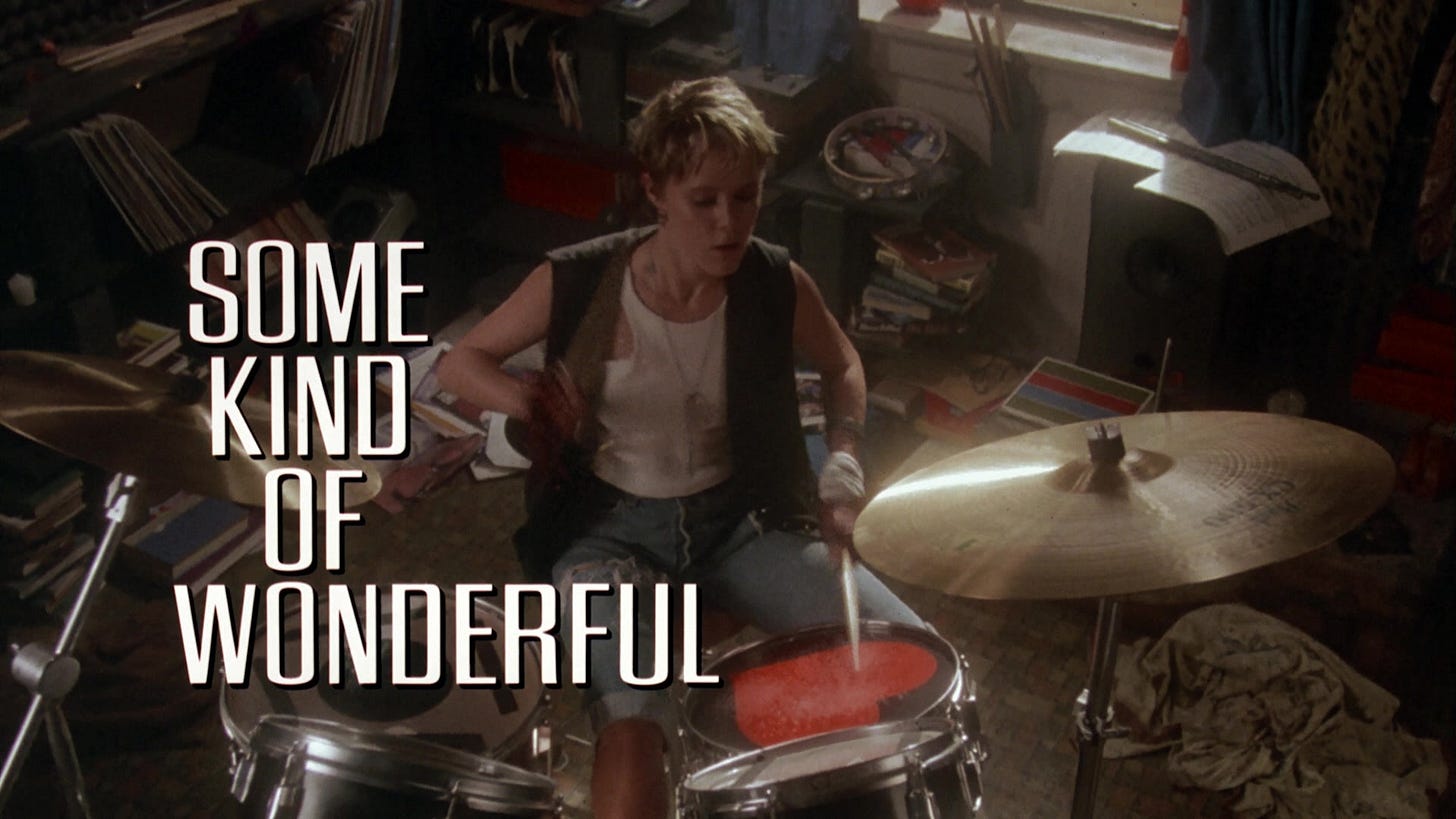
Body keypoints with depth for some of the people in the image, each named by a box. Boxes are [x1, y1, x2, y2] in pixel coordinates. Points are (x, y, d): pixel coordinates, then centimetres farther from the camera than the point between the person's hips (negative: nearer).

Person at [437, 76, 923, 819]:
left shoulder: (777, 284, -10)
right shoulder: (575, 282, -15)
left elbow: (841, 366, 12)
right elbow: (460, 362, -1)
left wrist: (844, 466, -6)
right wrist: (525, 398, -23)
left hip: (740, 519, 3)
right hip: (610, 528, -3)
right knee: (631, 719, -33)